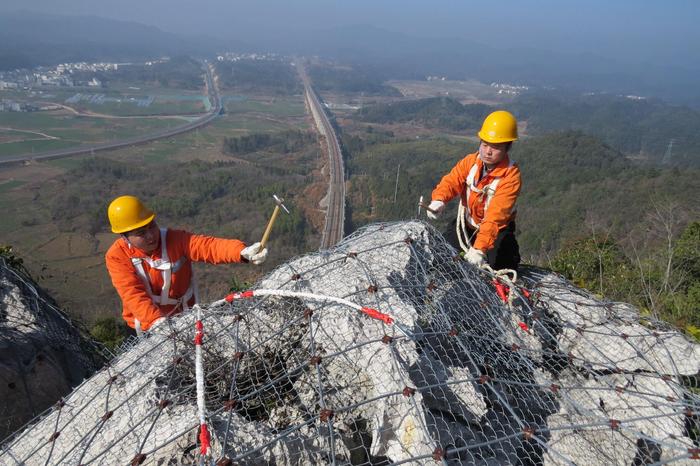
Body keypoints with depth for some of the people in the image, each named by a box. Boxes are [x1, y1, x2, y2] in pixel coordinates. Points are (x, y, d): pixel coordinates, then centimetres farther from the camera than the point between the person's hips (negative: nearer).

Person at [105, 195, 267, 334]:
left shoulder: (174, 239, -14)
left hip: (185, 316, 1)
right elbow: (133, 294, -24)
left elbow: (208, 246, -29)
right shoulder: (116, 256, -14)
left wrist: (242, 252, -47)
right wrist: (156, 321, -39)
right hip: (148, 325, -1)